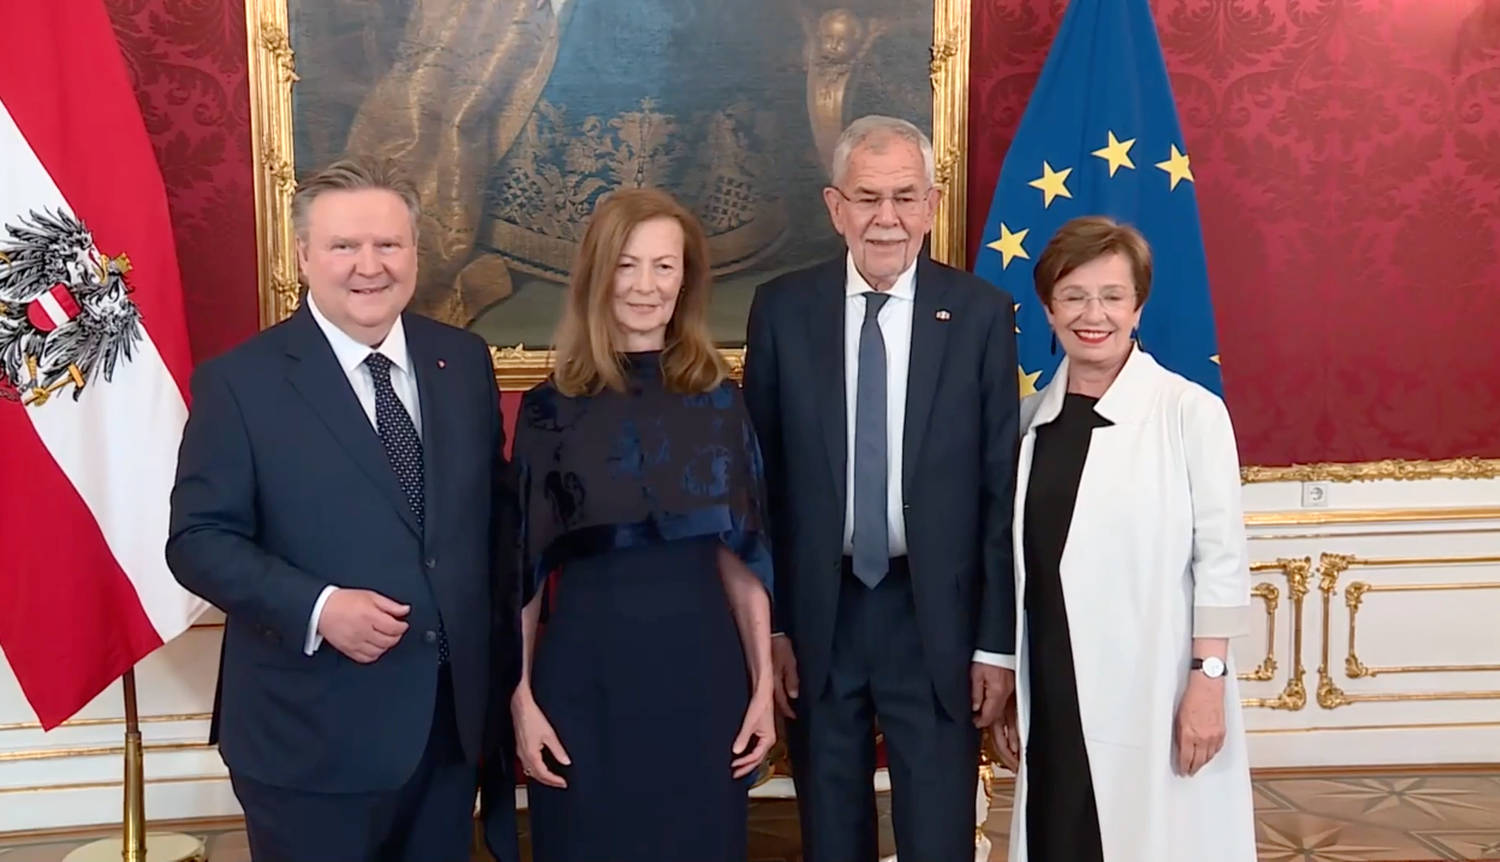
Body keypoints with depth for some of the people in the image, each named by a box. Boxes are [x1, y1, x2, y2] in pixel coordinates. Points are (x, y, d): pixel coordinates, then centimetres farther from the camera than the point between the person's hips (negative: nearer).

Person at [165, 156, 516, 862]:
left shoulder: (464, 360, 4)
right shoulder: (238, 381, -9)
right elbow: (198, 540, -11)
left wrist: (499, 609, -2)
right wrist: (316, 608, -24)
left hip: (453, 719, 4)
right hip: (312, 736, -4)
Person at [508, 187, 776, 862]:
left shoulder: (720, 401, 3)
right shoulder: (550, 409, -1)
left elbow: (741, 556, 5)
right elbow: (524, 567, 1)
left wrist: (763, 686, 2)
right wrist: (521, 698, -2)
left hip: (701, 668, 1)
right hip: (586, 671, -1)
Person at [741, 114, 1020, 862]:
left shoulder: (980, 313, -4)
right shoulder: (782, 309, -1)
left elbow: (1002, 486, -3)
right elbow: (759, 476, 1)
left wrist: (998, 639, -3)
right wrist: (769, 624, -1)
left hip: (935, 617, -1)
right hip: (817, 615, 1)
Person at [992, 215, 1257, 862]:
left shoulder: (1190, 413, -7)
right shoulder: (1032, 417, 7)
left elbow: (1221, 556, -5)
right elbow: (1019, 564, 10)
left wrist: (1208, 679, -10)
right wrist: (1008, 689, 12)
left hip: (1154, 696, -4)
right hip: (1052, 697, 4)